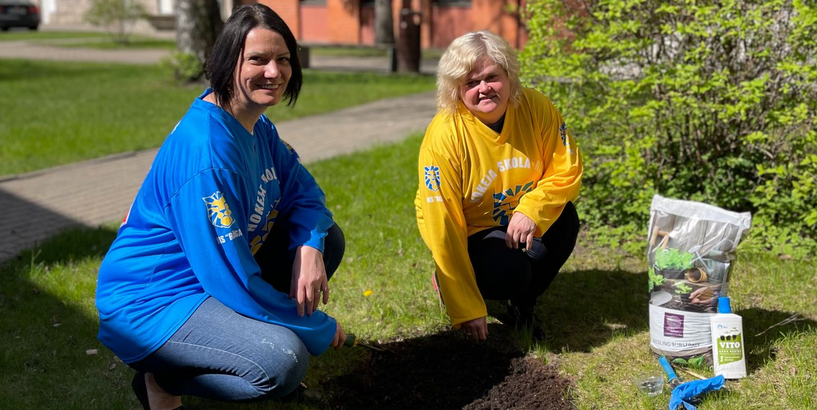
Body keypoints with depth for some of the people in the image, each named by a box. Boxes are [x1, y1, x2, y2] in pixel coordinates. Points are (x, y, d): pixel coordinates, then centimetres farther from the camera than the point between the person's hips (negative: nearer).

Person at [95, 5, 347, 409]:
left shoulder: (257, 126, 1)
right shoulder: (205, 151, -29)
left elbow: (303, 191, 9)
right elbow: (233, 280, -29)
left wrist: (309, 249, -16)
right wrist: (320, 330, -17)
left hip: (209, 277, 10)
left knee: (327, 238, 5)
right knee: (283, 361, -30)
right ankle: (161, 377, -3)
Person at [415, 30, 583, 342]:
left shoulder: (535, 108, -18)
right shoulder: (444, 136, -29)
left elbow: (566, 170, -12)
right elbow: (442, 225, -28)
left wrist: (531, 210, -34)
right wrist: (467, 311, -27)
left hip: (519, 222, 4)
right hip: (467, 233, -4)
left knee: (564, 220, -24)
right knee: (510, 272, -30)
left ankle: (522, 304, 2)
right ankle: (446, 281, 6)